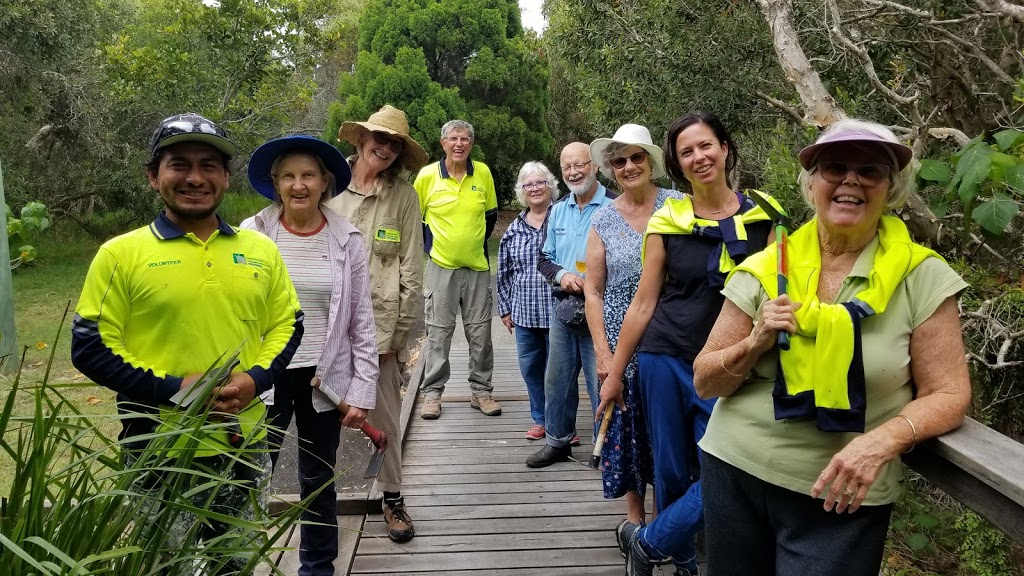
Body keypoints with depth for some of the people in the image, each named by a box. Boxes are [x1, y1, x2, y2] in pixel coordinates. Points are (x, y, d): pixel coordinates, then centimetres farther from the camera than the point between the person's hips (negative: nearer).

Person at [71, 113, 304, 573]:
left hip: (245, 447, 4)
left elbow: (288, 324, 9)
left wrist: (256, 378, -9)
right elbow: (90, 347, -7)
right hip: (160, 451, -3)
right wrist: (171, 388, -18)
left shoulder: (260, 249, 4)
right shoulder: (121, 254, -6)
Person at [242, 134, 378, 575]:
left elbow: (362, 322, 0)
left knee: (319, 482, 15)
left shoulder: (347, 240, -3)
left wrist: (362, 390, -3)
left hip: (326, 379, 1)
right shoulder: (251, 235, -5)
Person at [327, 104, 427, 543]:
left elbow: (412, 273, 0)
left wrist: (395, 333, -4)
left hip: (379, 325, -1)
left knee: (384, 418, 7)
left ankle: (392, 498, 24)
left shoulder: (404, 196, 0)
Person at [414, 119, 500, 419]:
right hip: (441, 267, -2)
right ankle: (432, 392, 14)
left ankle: (481, 391, 19)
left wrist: (478, 243, 11)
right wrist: (430, 244, 5)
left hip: (477, 266, 2)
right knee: (438, 332, 3)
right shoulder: (427, 175, -6)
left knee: (480, 332, 7)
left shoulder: (483, 173, 0)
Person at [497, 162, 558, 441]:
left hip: (556, 311, -4)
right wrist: (505, 308, 12)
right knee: (530, 368, 12)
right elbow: (503, 274, 13)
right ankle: (540, 419, 28)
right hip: (524, 313, 4)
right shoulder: (513, 230, 8)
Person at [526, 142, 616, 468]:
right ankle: (558, 441, 30)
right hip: (563, 307, 7)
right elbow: (545, 258, 16)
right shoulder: (558, 211, 13)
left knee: (601, 382, -1)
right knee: (557, 378, 15)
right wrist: (562, 275, -4)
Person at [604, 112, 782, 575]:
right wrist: (614, 372, 4)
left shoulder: (763, 216, 0)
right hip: (665, 361, 0)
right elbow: (644, 304, 3)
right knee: (672, 472, 10)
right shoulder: (666, 222, -2)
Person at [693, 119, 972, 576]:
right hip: (735, 472, 2)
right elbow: (705, 383, 0)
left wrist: (884, 440, -22)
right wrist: (755, 344, -18)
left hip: (844, 497, -2)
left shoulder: (921, 277, -6)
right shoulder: (763, 268, -2)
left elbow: (947, 393, -4)